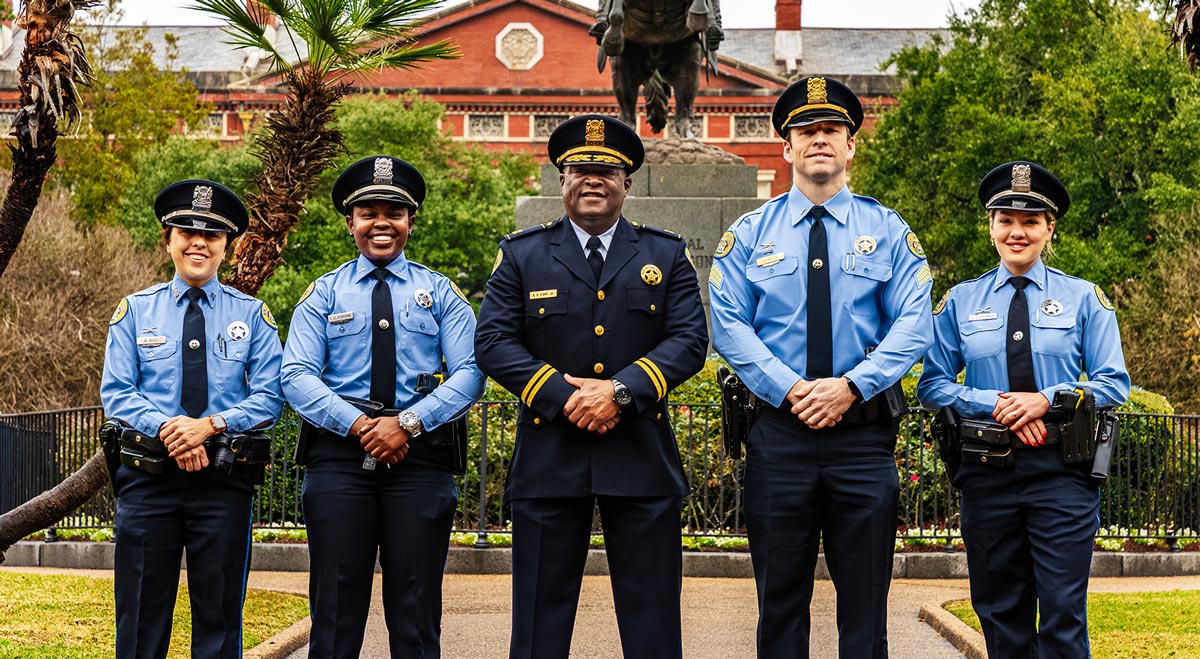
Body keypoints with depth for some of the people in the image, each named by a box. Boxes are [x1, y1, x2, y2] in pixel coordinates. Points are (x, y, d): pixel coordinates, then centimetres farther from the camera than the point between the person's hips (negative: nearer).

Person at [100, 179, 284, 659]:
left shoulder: (252, 315, 7)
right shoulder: (135, 311, 8)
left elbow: (269, 397, -1)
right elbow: (115, 393, 2)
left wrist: (211, 425, -17)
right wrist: (166, 428, -16)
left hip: (225, 478, 0)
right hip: (148, 475, 0)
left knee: (219, 618, 4)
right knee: (141, 614, 3)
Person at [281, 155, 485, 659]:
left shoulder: (440, 293, 11)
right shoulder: (324, 295, 11)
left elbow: (469, 372, 1)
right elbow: (296, 376, 1)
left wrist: (409, 423, -14)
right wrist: (359, 426, -13)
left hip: (420, 457, 0)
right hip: (338, 456, 0)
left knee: (416, 617, 2)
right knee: (336, 613, 0)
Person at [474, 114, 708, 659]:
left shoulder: (667, 255, 10)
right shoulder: (521, 255, 8)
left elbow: (690, 340, -1)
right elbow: (492, 342, -1)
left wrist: (621, 390, -15)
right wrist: (563, 396, -13)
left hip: (642, 460, 0)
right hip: (548, 458, 0)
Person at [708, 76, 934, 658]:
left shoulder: (888, 232, 8)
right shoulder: (750, 233, 8)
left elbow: (913, 325, -1)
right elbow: (729, 325, 0)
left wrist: (851, 385, -15)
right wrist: (790, 389, -13)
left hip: (864, 432, 0)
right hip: (778, 433, 0)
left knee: (865, 604, 3)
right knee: (780, 599, 5)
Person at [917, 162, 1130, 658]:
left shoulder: (1084, 299, 7)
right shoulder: (960, 301, 9)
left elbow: (1114, 383, 3)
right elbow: (932, 385, 5)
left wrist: (1047, 399, -12)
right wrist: (996, 405, -11)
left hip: (1061, 470, -2)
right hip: (987, 472, 2)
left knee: (1063, 613, -6)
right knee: (1001, 613, 8)